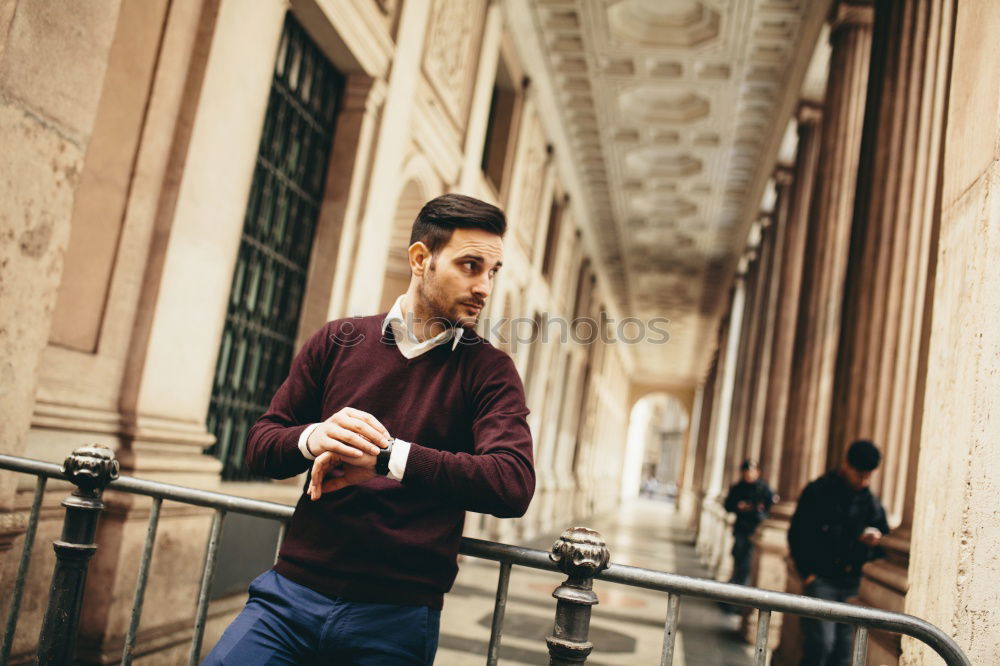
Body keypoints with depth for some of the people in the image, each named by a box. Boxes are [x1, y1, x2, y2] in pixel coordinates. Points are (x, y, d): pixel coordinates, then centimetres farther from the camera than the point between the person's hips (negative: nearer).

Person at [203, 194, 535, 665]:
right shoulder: (338, 341, 7)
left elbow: (513, 484, -16)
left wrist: (385, 456, -24)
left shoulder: (489, 370, -1)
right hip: (293, 589, 2)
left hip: (397, 617, -2)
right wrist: (313, 438, -17)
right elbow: (259, 445, 6)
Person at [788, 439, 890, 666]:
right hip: (821, 580, -4)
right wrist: (807, 573, -7)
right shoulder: (818, 492, -1)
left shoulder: (871, 502, 12)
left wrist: (878, 540, -4)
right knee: (821, 643, -15)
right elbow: (798, 534, 0)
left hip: (853, 585, 4)